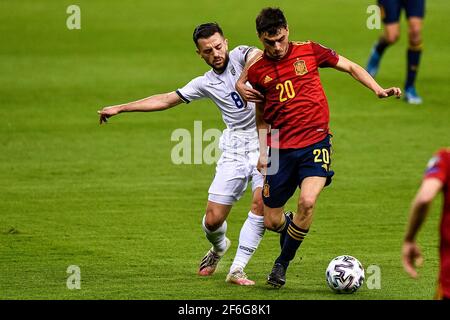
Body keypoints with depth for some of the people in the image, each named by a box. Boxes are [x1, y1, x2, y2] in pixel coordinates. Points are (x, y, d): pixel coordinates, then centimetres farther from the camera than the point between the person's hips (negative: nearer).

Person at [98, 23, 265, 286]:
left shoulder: (241, 56, -1)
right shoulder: (205, 83, 11)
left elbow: (258, 57, -25)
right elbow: (166, 100, 20)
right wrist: (120, 108, 23)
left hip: (265, 143, -4)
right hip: (234, 150, 4)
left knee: (262, 204, -21)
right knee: (213, 220, 0)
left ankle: (237, 270, -10)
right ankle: (219, 247, 37)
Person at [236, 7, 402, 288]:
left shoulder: (309, 51, 0)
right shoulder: (256, 71, 4)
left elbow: (350, 67, 11)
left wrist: (379, 90, -2)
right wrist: (262, 151, 9)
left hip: (315, 141, -2)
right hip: (281, 149, 2)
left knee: (307, 200, -26)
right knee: (271, 221, 2)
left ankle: (283, 262, -5)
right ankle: (291, 231, 41)